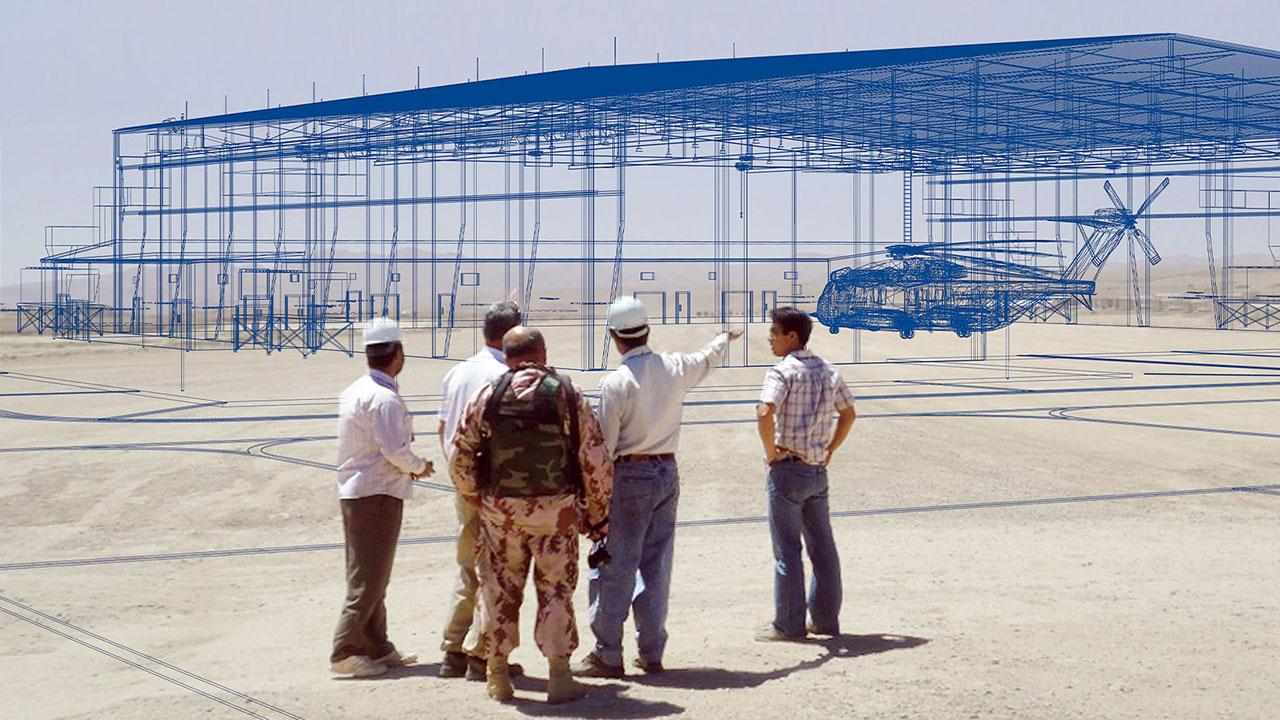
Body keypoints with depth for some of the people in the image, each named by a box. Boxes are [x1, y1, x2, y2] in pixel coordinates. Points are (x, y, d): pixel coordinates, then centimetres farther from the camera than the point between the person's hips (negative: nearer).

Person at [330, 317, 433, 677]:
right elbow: (396, 449, -22)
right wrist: (420, 466, -3)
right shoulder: (384, 398, -18)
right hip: (377, 495, -10)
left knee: (370, 575, 15)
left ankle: (377, 647, 24)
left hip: (354, 491, 10)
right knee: (369, 578, -4)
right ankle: (345, 651, -4)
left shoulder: (354, 391, 11)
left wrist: (406, 466, 8)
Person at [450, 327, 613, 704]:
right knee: (555, 590, 7)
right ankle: (560, 677, 6)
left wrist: (475, 501, 16)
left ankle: (498, 677, 18)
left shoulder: (488, 396, -2)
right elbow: (596, 462, -4)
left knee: (500, 591, 12)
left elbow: (459, 457, 2)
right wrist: (597, 515, 6)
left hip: (500, 509, 1)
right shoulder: (568, 396, -5)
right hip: (556, 511, -1)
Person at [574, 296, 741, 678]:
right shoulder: (675, 368, 0)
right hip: (667, 474, 6)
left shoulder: (615, 383, -16)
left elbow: (603, 445, -15)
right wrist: (724, 339, 46)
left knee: (613, 568, 1)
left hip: (628, 476, -6)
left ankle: (607, 655, 3)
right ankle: (651, 653, 18)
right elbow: (708, 359, 24)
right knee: (656, 566, 13)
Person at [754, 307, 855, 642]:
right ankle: (826, 619, 19)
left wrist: (770, 450, -16)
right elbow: (848, 413, 22)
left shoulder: (783, 371, -14)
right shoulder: (828, 372, 9)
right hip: (818, 472, 7)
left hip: (788, 468, -7)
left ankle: (788, 624, 5)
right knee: (822, 548, 13)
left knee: (787, 550, 0)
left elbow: (765, 413, -30)